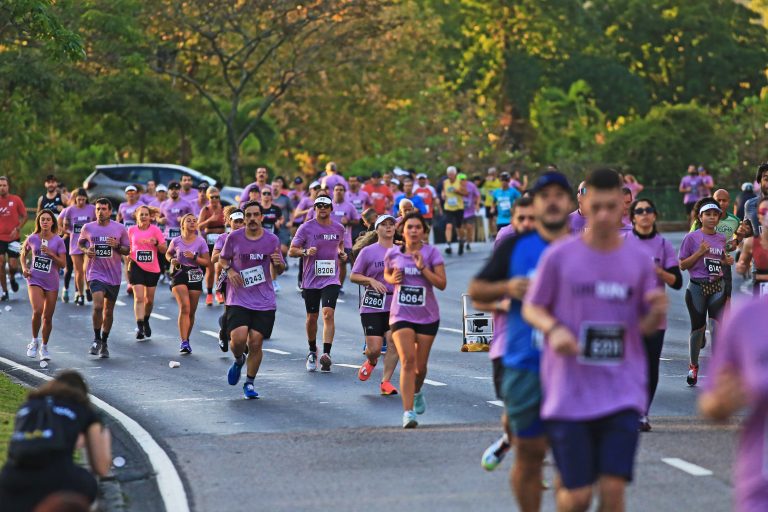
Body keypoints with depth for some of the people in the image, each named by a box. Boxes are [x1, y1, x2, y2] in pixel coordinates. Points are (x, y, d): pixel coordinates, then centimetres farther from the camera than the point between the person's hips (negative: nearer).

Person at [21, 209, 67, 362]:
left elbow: (63, 264, -4)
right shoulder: (32, 239, 0)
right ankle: (34, 341, 1)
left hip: (51, 282, 1)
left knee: (48, 317, 6)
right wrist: (24, 267, 3)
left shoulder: (58, 241, -2)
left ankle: (44, 347, 24)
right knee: (37, 311, -22)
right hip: (35, 280, -1)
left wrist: (50, 253, -17)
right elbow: (23, 254, 19)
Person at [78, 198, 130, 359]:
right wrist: (86, 250, -5)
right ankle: (96, 339, -1)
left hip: (114, 275, 2)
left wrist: (117, 246, -14)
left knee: (109, 311, 10)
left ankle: (104, 343, 25)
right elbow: (80, 243, 17)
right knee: (98, 306, -20)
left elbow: (127, 250, 6)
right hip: (95, 273, -2)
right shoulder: (88, 228, -1)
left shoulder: (120, 228, -1)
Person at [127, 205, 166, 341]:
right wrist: (127, 267, 13)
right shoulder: (131, 230, 2)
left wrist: (156, 243, -22)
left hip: (152, 269, 1)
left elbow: (164, 249, -1)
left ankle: (146, 321, 37)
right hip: (136, 267, -1)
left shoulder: (155, 230, -2)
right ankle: (139, 327, -17)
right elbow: (128, 249, 13)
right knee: (139, 298, -14)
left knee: (149, 299, 12)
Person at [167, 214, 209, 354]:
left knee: (191, 311, 6)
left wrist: (194, 257, -15)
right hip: (179, 275, -2)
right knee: (184, 307, -18)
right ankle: (184, 342, -21)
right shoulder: (176, 241, 1)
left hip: (195, 277, 2)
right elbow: (168, 254, 19)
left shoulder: (201, 241, 0)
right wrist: (172, 260, -3)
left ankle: (186, 340, 25)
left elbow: (207, 262, 0)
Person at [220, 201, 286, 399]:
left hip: (264, 302, 1)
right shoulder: (234, 237, -1)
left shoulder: (272, 240, 2)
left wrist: (278, 263, -13)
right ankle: (238, 360, 19)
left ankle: (249, 383, 14)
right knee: (238, 339, -17)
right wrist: (229, 270, -7)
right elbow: (223, 259, 15)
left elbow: (279, 271, 11)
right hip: (238, 299, -1)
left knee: (256, 343, -3)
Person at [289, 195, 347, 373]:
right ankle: (312, 352, 32)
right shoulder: (306, 228, -4)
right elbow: (291, 251, -3)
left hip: (331, 279, 0)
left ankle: (326, 354, -23)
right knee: (312, 317, 10)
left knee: (328, 313, -18)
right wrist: (305, 252, -21)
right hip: (310, 280, 0)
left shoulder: (338, 228, 6)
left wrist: (342, 254, 7)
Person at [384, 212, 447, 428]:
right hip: (401, 315, -1)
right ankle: (408, 413, -22)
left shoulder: (431, 253, -5)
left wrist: (423, 268, -21)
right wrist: (392, 279, -3)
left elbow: (442, 283, -10)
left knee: (420, 365, 10)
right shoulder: (393, 253, 1)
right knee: (407, 360, -18)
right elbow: (386, 274, 20)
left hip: (427, 315, 1)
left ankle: (417, 392, 46)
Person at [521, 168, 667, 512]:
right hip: (570, 392, -1)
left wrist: (657, 312, -12)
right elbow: (531, 308, 8)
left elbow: (645, 326, 11)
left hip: (623, 391, 2)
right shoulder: (559, 257, -2)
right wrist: (552, 329, -14)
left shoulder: (638, 259, 4)